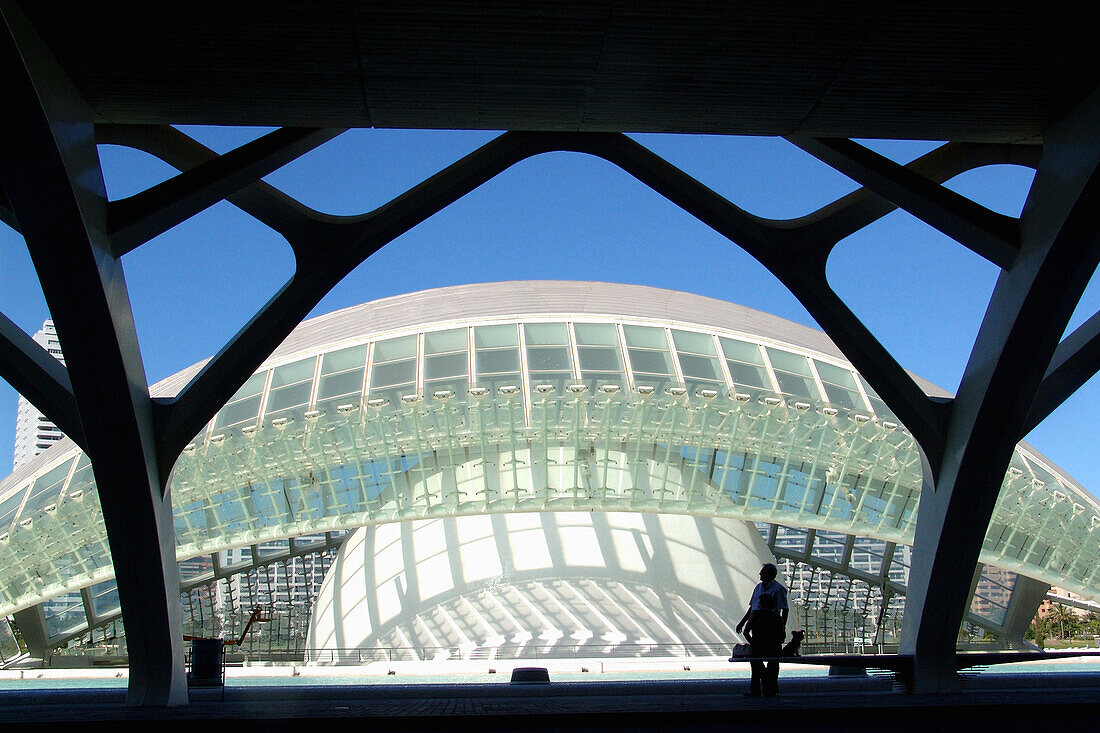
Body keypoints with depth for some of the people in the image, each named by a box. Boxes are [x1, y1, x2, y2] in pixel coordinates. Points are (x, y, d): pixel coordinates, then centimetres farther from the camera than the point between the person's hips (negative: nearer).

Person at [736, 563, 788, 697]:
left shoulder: (778, 588, -6)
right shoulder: (759, 587, 15)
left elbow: (785, 610, -8)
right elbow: (752, 607, 21)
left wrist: (782, 627, -15)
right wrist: (742, 622, 18)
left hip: (772, 628, -7)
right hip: (758, 628, 7)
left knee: (772, 659, 0)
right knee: (754, 657, 6)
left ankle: (772, 689, 7)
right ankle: (755, 689, 12)